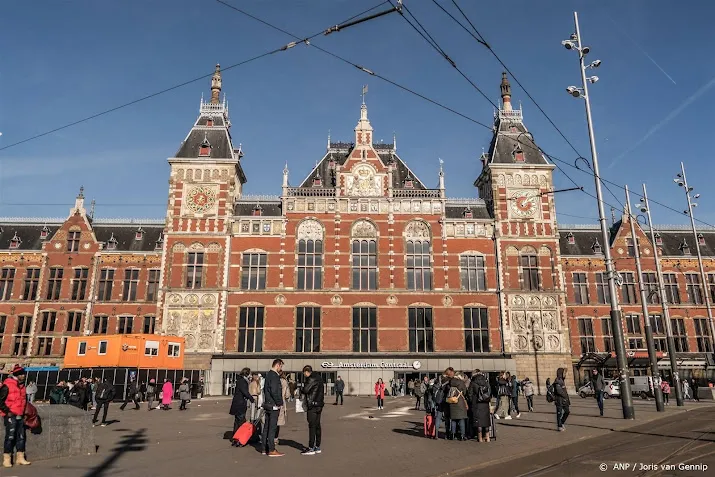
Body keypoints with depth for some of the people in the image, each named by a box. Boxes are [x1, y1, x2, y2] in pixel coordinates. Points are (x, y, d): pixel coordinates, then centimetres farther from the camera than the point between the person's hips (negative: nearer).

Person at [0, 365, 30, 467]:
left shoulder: (22, 386, 13)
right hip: (10, 416, -7)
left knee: (21, 437, 9)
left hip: (20, 416, 7)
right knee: (10, 437, -5)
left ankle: (20, 458, 16)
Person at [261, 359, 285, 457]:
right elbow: (274, 391, -24)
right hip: (273, 405, -10)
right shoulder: (274, 376, -16)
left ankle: (265, 448, 21)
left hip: (267, 404, 10)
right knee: (272, 428, -6)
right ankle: (271, 450, -3)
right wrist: (279, 403, -13)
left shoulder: (268, 375, 14)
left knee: (266, 427, 14)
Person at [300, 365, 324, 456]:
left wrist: (301, 389, 2)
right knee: (317, 425, 13)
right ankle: (317, 447, 19)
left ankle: (311, 448, -6)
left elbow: (305, 390, -20)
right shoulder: (318, 378, 17)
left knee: (312, 426, -7)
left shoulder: (312, 379, -13)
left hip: (313, 405, -10)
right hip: (319, 404, 10)